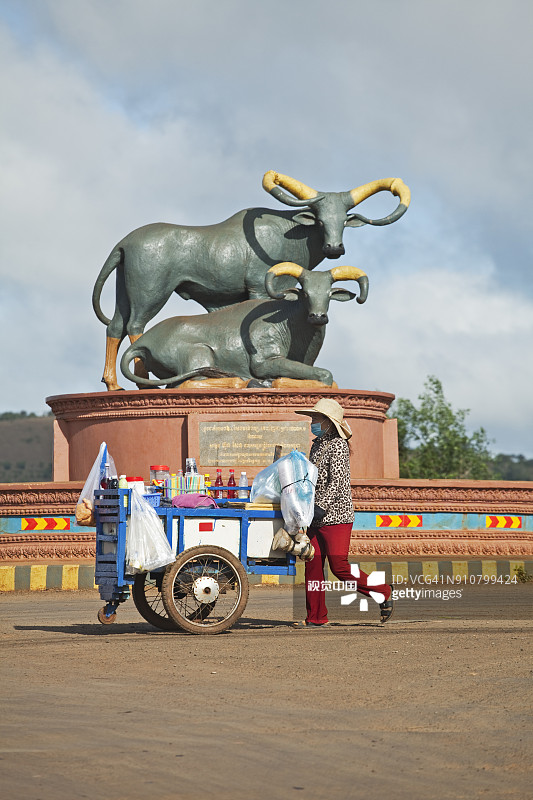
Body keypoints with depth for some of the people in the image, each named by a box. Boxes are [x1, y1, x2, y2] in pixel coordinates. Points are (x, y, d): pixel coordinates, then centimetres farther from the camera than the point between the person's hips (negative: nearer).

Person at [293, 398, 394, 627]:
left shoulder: (338, 445, -10)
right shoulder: (316, 445, 16)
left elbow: (337, 481, -18)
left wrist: (321, 507, -23)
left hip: (336, 515, -8)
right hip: (317, 517, 8)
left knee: (339, 567, -11)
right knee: (313, 565, 3)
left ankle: (383, 592, 5)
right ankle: (316, 616, 7)